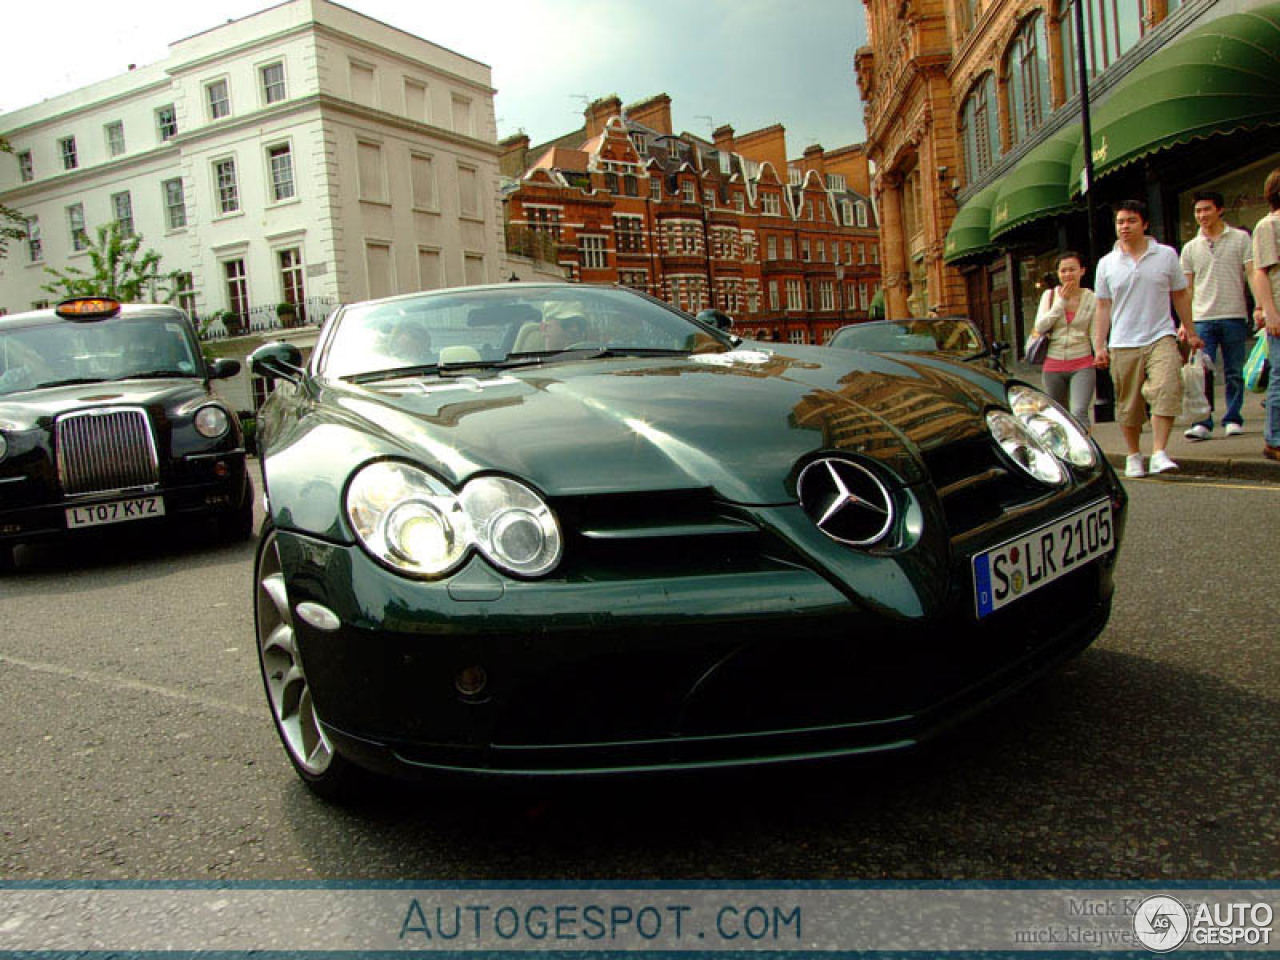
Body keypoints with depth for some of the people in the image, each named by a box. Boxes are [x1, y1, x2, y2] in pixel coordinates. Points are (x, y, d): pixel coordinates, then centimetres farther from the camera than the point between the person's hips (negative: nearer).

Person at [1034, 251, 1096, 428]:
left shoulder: (1091, 298, 3)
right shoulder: (1050, 295, 6)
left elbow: (1095, 333, 2)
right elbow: (1040, 327, -5)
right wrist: (1062, 301, -8)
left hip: (1082, 364, -2)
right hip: (1054, 365, 2)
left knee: (1079, 413, -21)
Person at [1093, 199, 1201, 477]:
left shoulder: (1167, 255, 6)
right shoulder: (1107, 263, 7)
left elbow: (1180, 296, 14)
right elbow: (1103, 307, 9)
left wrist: (1190, 332, 14)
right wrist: (1099, 346, 3)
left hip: (1160, 337, -1)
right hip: (1122, 344, 1)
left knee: (1167, 390, -20)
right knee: (1128, 404, 5)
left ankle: (1159, 453, -18)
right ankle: (1133, 456, 20)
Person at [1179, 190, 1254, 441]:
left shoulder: (1240, 238, 6)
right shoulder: (1190, 248, 12)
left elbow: (1253, 274, 0)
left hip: (1234, 316, -1)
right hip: (1202, 318, 1)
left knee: (1234, 373, 4)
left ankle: (1233, 420, 14)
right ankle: (1202, 423, -7)